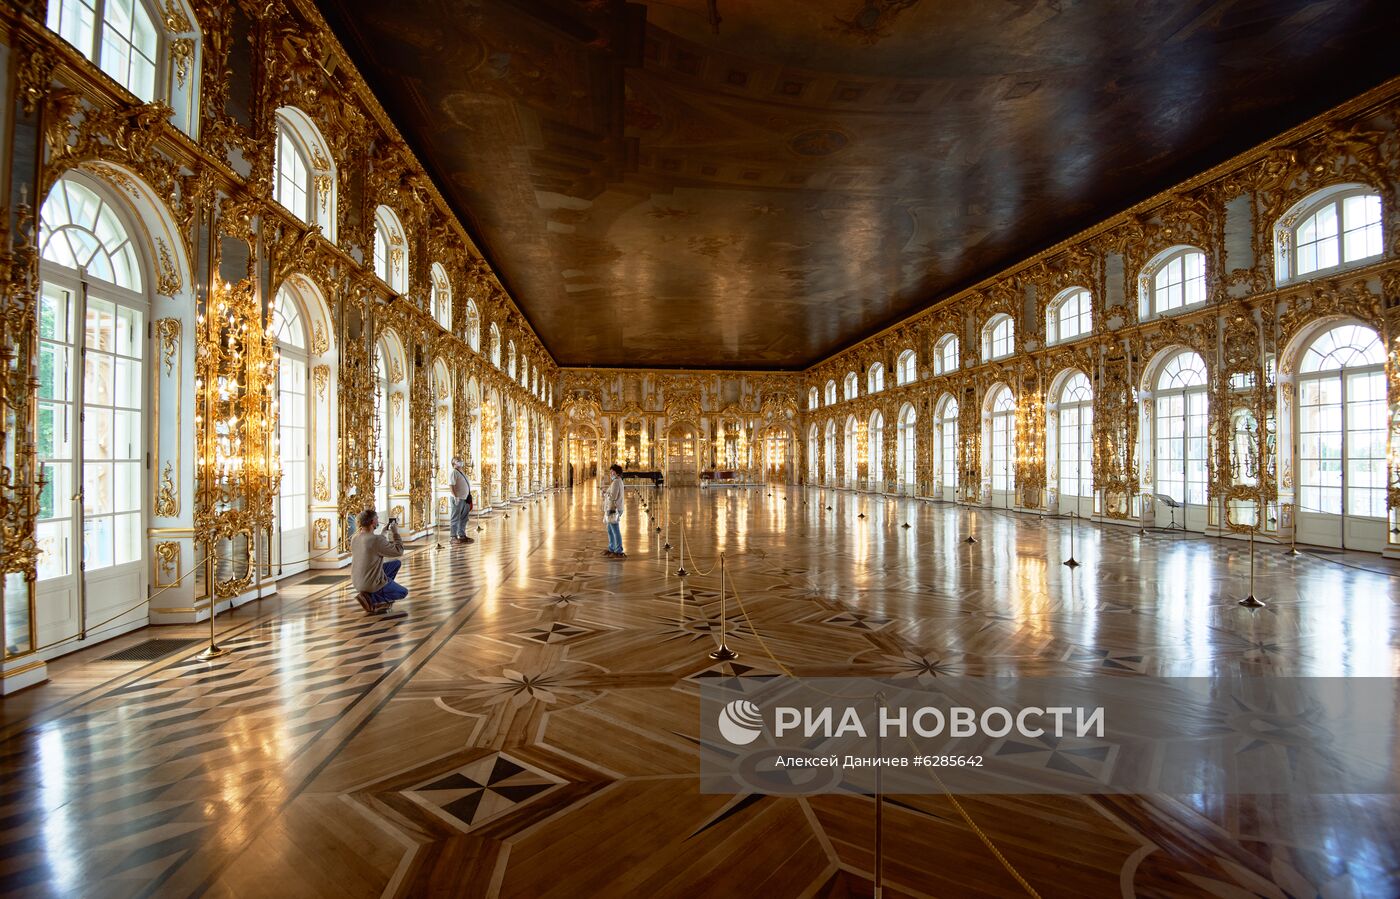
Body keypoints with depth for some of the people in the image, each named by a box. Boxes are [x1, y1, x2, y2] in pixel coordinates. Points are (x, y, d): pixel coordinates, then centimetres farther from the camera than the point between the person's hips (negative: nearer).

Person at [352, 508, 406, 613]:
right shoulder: (377, 540, -29)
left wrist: (384, 532, 10)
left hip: (358, 582, 8)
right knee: (403, 592, 16)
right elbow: (399, 551, -17)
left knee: (397, 562, 21)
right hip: (372, 583, -8)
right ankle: (370, 599, -3)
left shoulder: (355, 538, -3)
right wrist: (395, 532, -9)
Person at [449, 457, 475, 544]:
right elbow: (452, 485, -19)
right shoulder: (454, 472, -10)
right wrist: (456, 497, -26)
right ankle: (454, 537, 3)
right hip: (458, 499, -9)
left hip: (465, 498, 9)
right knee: (456, 518, -2)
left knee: (464, 518, 14)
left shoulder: (462, 472, 17)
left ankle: (462, 535, 24)